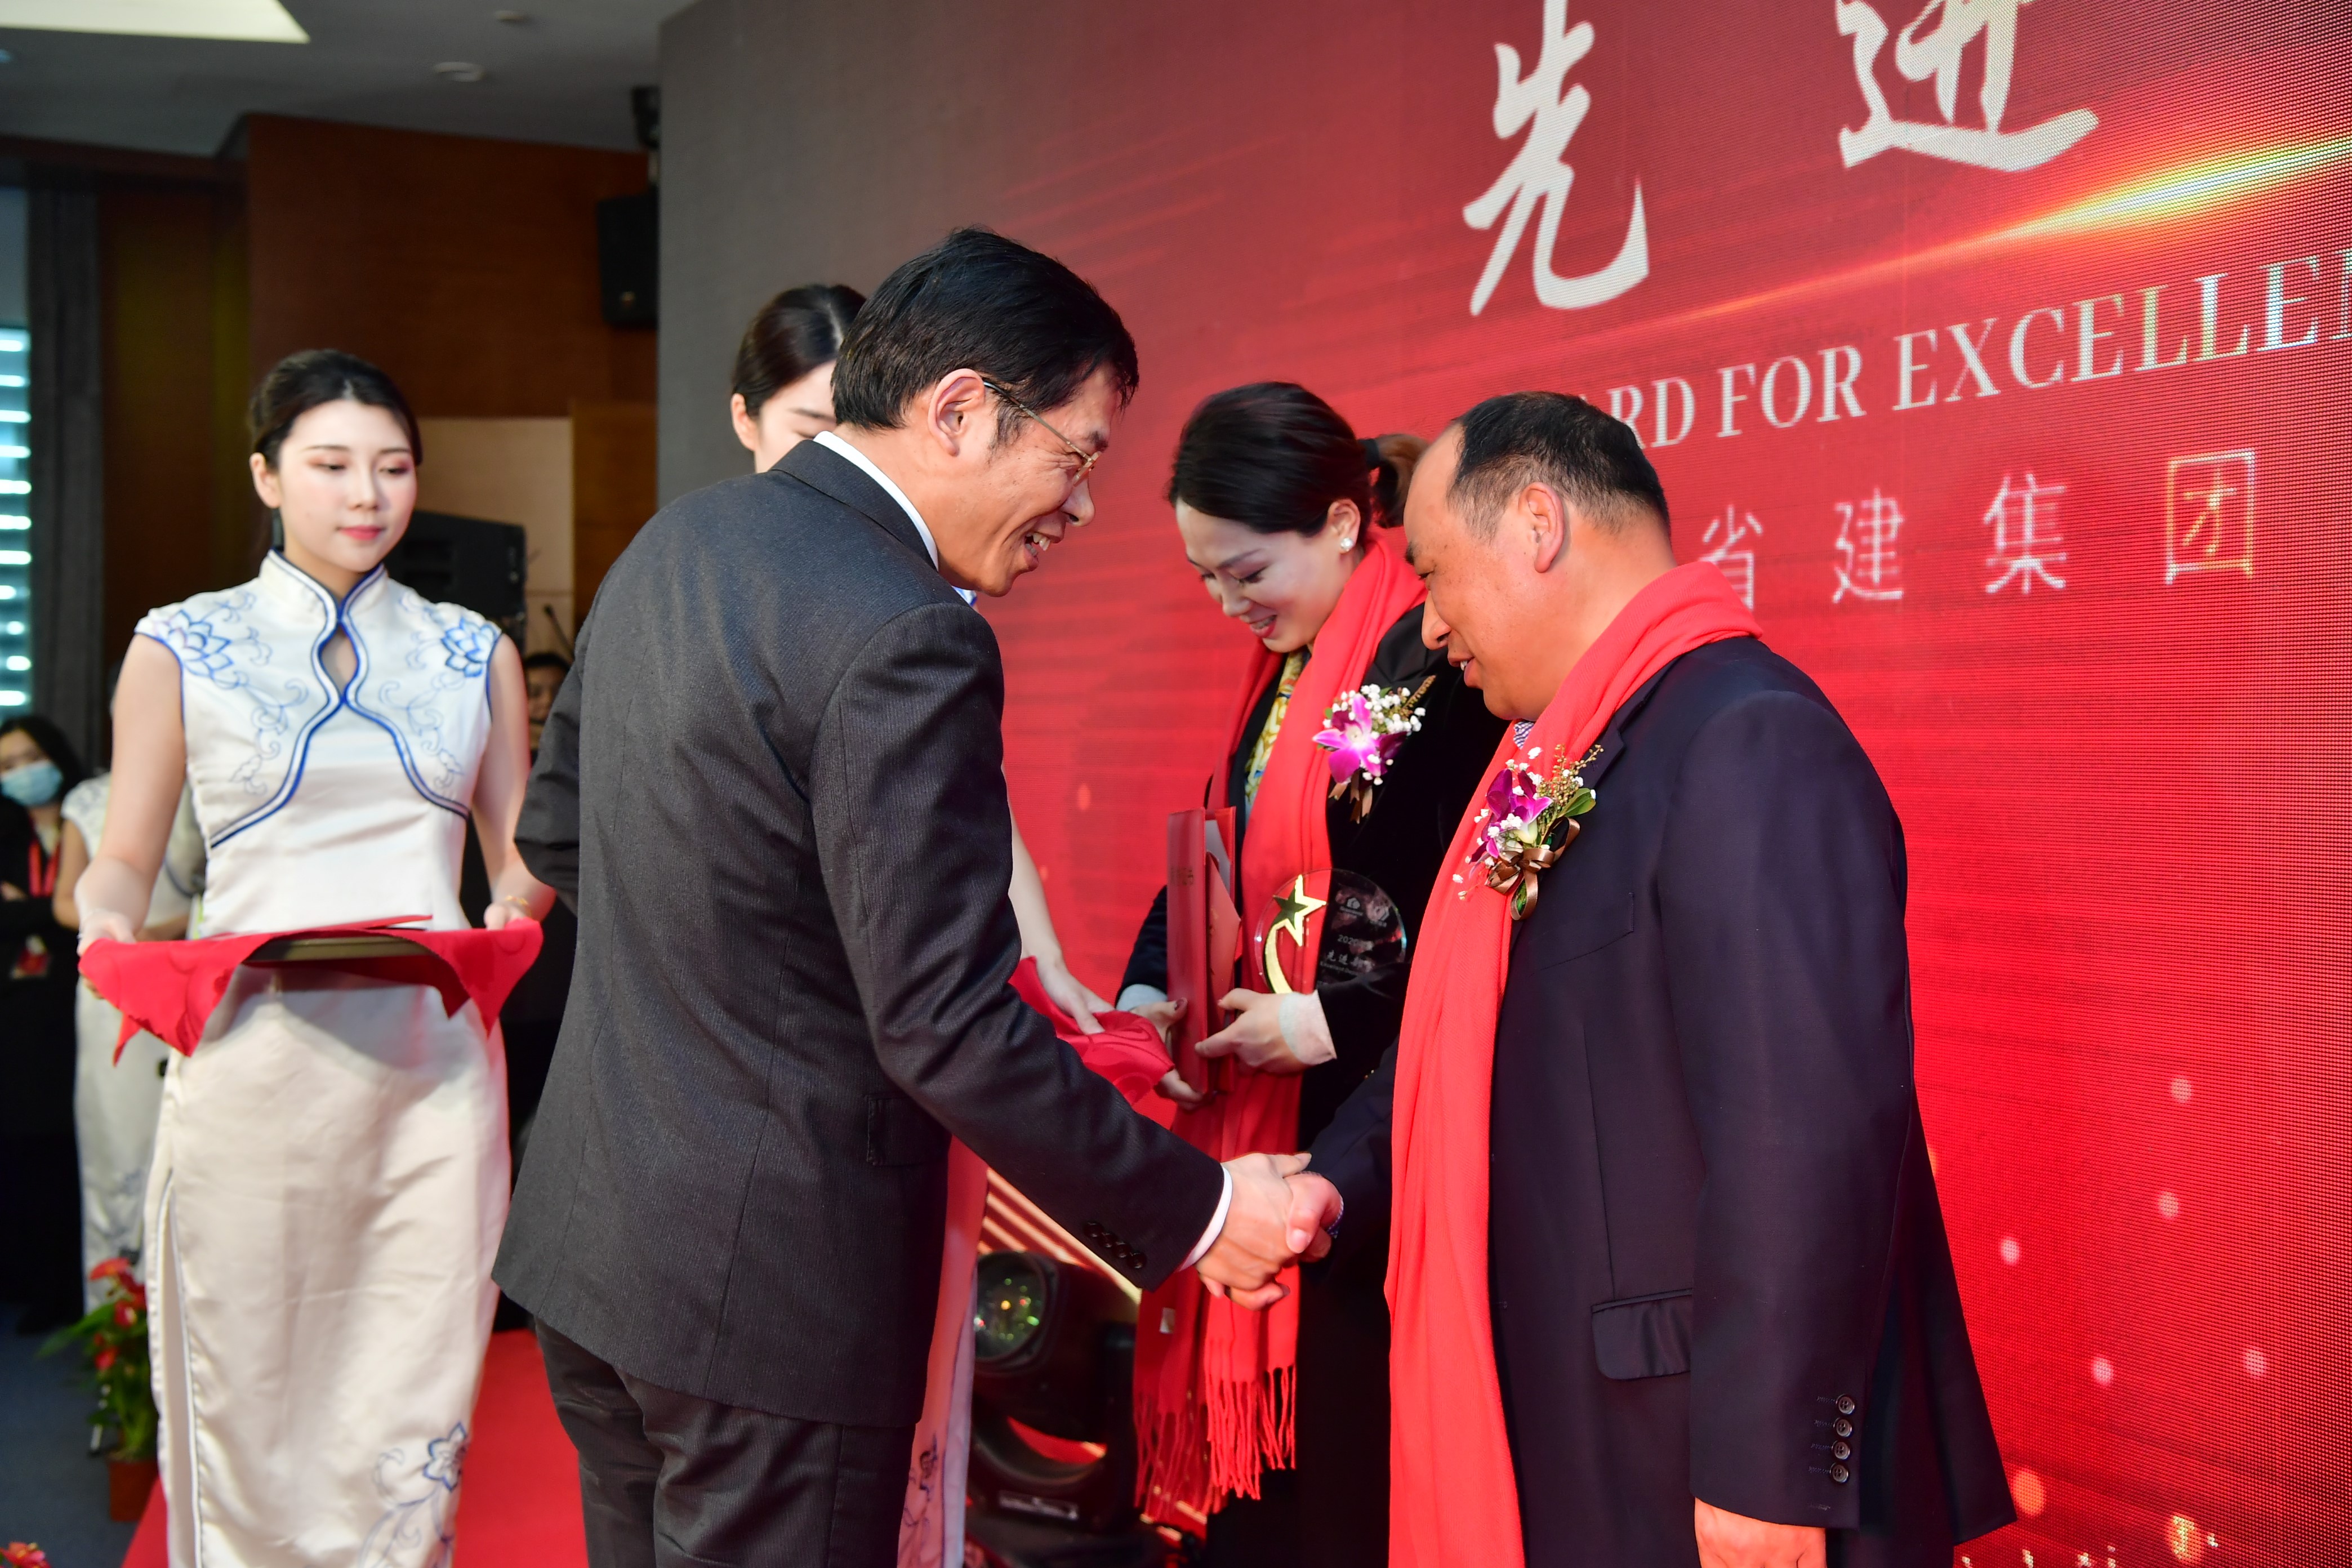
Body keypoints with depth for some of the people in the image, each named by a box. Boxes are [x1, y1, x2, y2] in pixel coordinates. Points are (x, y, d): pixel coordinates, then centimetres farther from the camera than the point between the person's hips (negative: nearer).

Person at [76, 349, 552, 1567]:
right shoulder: (182, 648, 7)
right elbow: (125, 860, 9)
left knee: (411, 1419, 3)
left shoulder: (474, 653, 12)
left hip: (433, 1065, 1)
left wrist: (520, 912, -6)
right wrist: (104, 922, -13)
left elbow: (520, 856, 15)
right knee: (251, 1401, 5)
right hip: (253, 1060, -1)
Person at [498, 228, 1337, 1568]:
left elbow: (557, 832, 16)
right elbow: (951, 1030, -24)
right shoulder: (903, 643, -24)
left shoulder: (671, 543, 5)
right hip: (767, 1291, -9)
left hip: (589, 1235, 9)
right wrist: (1199, 1214, -14)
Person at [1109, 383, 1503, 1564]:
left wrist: (1334, 1021, -16)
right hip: (1262, 1121, 8)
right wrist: (1147, 993, 1)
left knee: (1355, 1463, 3)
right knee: (1255, 1459, 16)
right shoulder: (1283, 673, 11)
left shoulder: (1437, 667, -16)